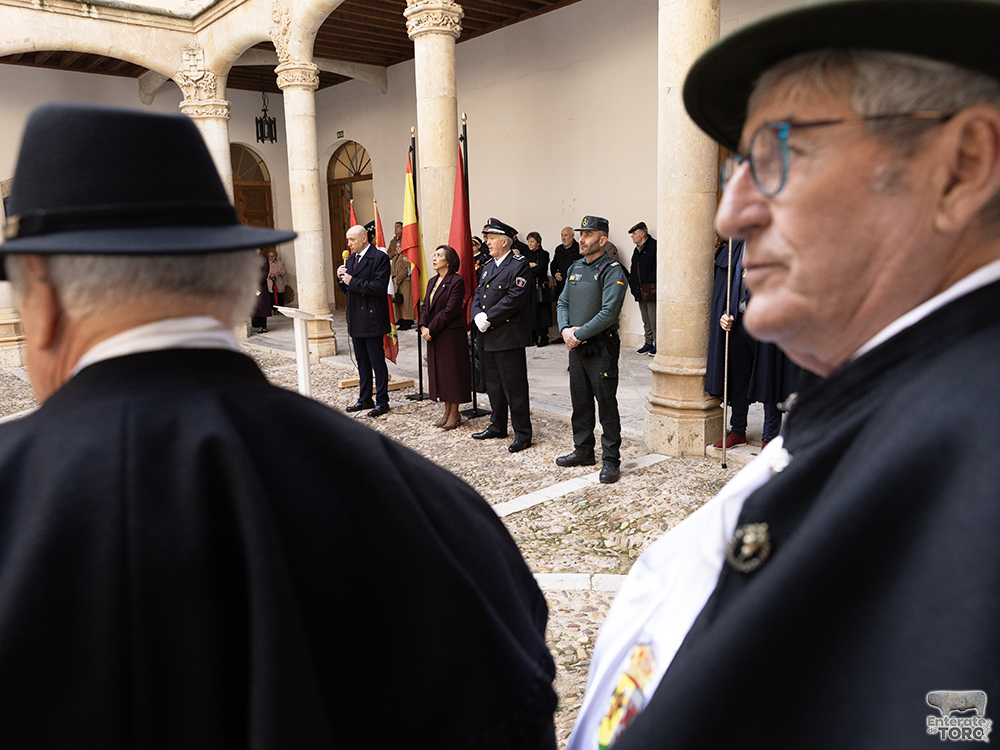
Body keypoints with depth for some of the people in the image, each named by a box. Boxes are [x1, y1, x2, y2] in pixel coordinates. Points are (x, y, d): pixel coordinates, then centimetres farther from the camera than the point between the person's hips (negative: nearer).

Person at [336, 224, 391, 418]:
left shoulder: (379, 257, -10)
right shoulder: (351, 258, 14)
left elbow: (379, 287, -20)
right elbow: (347, 290, 18)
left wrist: (353, 282, -19)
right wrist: (341, 279, -4)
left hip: (372, 318, -8)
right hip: (356, 319, 8)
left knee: (377, 362, -1)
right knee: (362, 362, 15)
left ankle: (382, 402, 7)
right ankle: (365, 399, 25)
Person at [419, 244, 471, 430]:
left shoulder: (457, 281, -13)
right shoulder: (432, 282, 13)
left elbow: (450, 310, -19)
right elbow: (425, 306, 12)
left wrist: (431, 329, -17)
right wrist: (423, 327, -5)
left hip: (452, 335, -8)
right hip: (434, 336, 8)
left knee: (452, 371, 0)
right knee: (439, 371, 11)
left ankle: (455, 413, 10)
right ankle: (447, 411, 21)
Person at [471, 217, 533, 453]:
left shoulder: (519, 266, -9)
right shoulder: (487, 267, 16)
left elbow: (514, 298, -19)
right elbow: (478, 295, 14)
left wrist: (489, 318, -18)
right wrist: (478, 315, -7)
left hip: (509, 336, -8)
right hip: (488, 337, 8)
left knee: (514, 387, -3)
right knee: (493, 385, 17)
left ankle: (523, 433, 5)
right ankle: (498, 426, 30)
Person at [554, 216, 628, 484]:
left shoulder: (612, 271, -12)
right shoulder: (575, 268, 12)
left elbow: (608, 313, -20)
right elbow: (562, 302, 14)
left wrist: (579, 334, -17)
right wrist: (565, 330, -4)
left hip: (601, 348, -7)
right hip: (576, 346, 7)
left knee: (606, 404, -1)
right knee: (580, 402, 15)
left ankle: (611, 459, 8)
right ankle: (583, 451, 29)